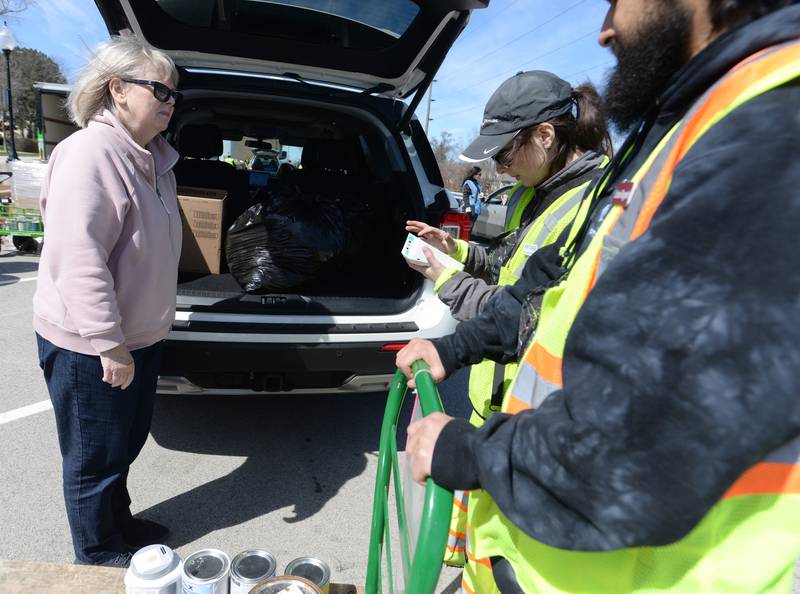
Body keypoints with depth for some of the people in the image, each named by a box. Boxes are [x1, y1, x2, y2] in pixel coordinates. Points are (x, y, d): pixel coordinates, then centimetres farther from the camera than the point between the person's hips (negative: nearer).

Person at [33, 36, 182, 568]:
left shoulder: (152, 155, 7)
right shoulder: (90, 153, -22)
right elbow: (77, 261, -27)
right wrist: (110, 345, -24)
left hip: (138, 335, 9)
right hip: (89, 348, -8)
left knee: (125, 444, 24)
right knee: (96, 458, 12)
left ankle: (120, 523, 47)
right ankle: (99, 556, 35)